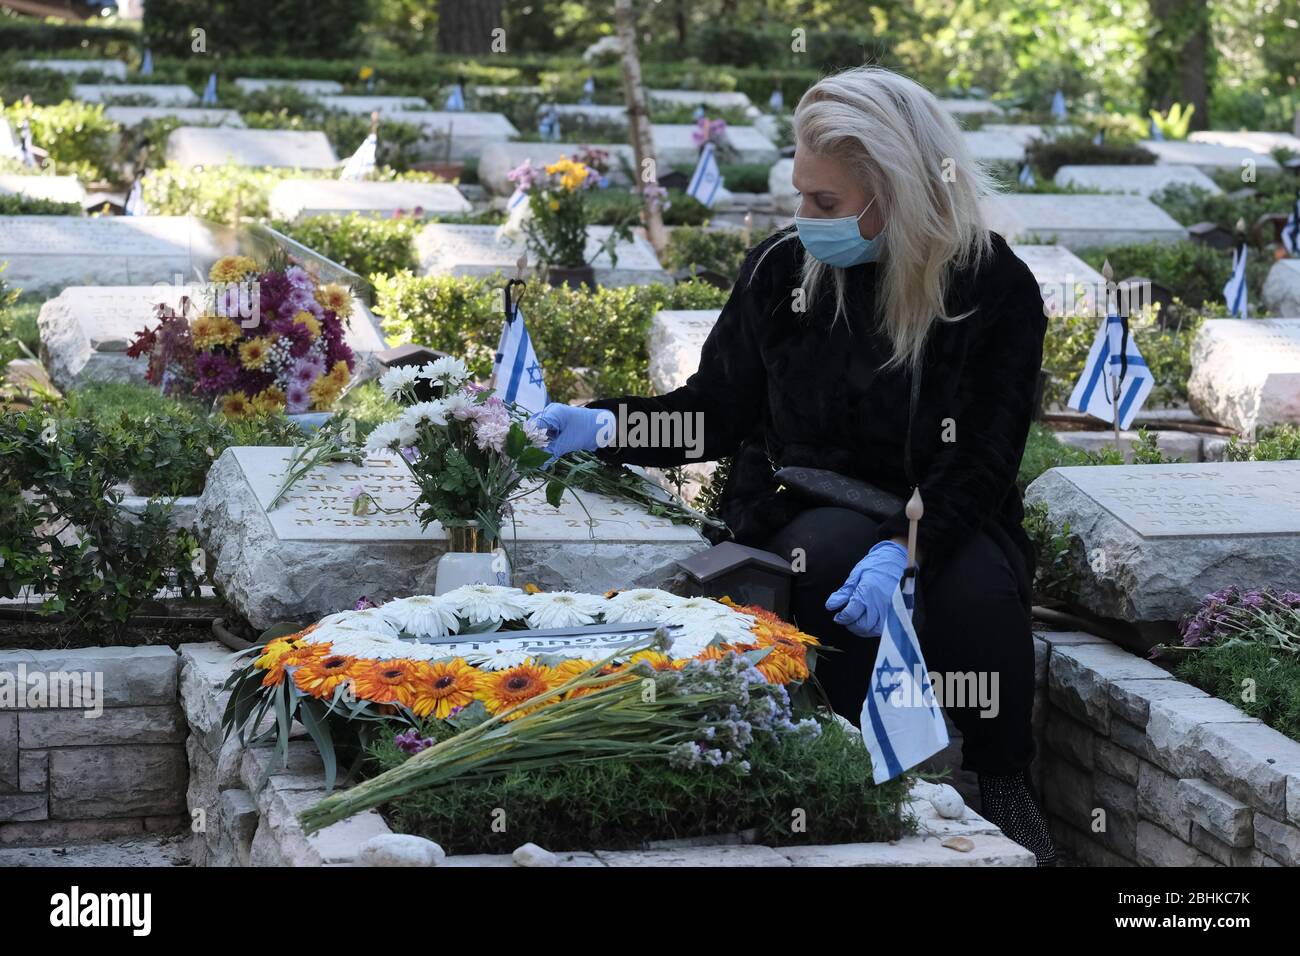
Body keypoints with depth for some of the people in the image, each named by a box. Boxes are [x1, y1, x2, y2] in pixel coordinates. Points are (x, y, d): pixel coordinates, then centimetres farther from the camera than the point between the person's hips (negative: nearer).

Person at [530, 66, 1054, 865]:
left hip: (945, 519, -1)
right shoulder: (784, 268, -2)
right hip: (809, 516, 1)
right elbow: (716, 410, 7)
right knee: (838, 552, -35)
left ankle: (1007, 782, -8)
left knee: (976, 590, -34)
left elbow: (977, 462, -15)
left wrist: (904, 548, -33)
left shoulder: (996, 287, -10)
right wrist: (602, 426, -9)